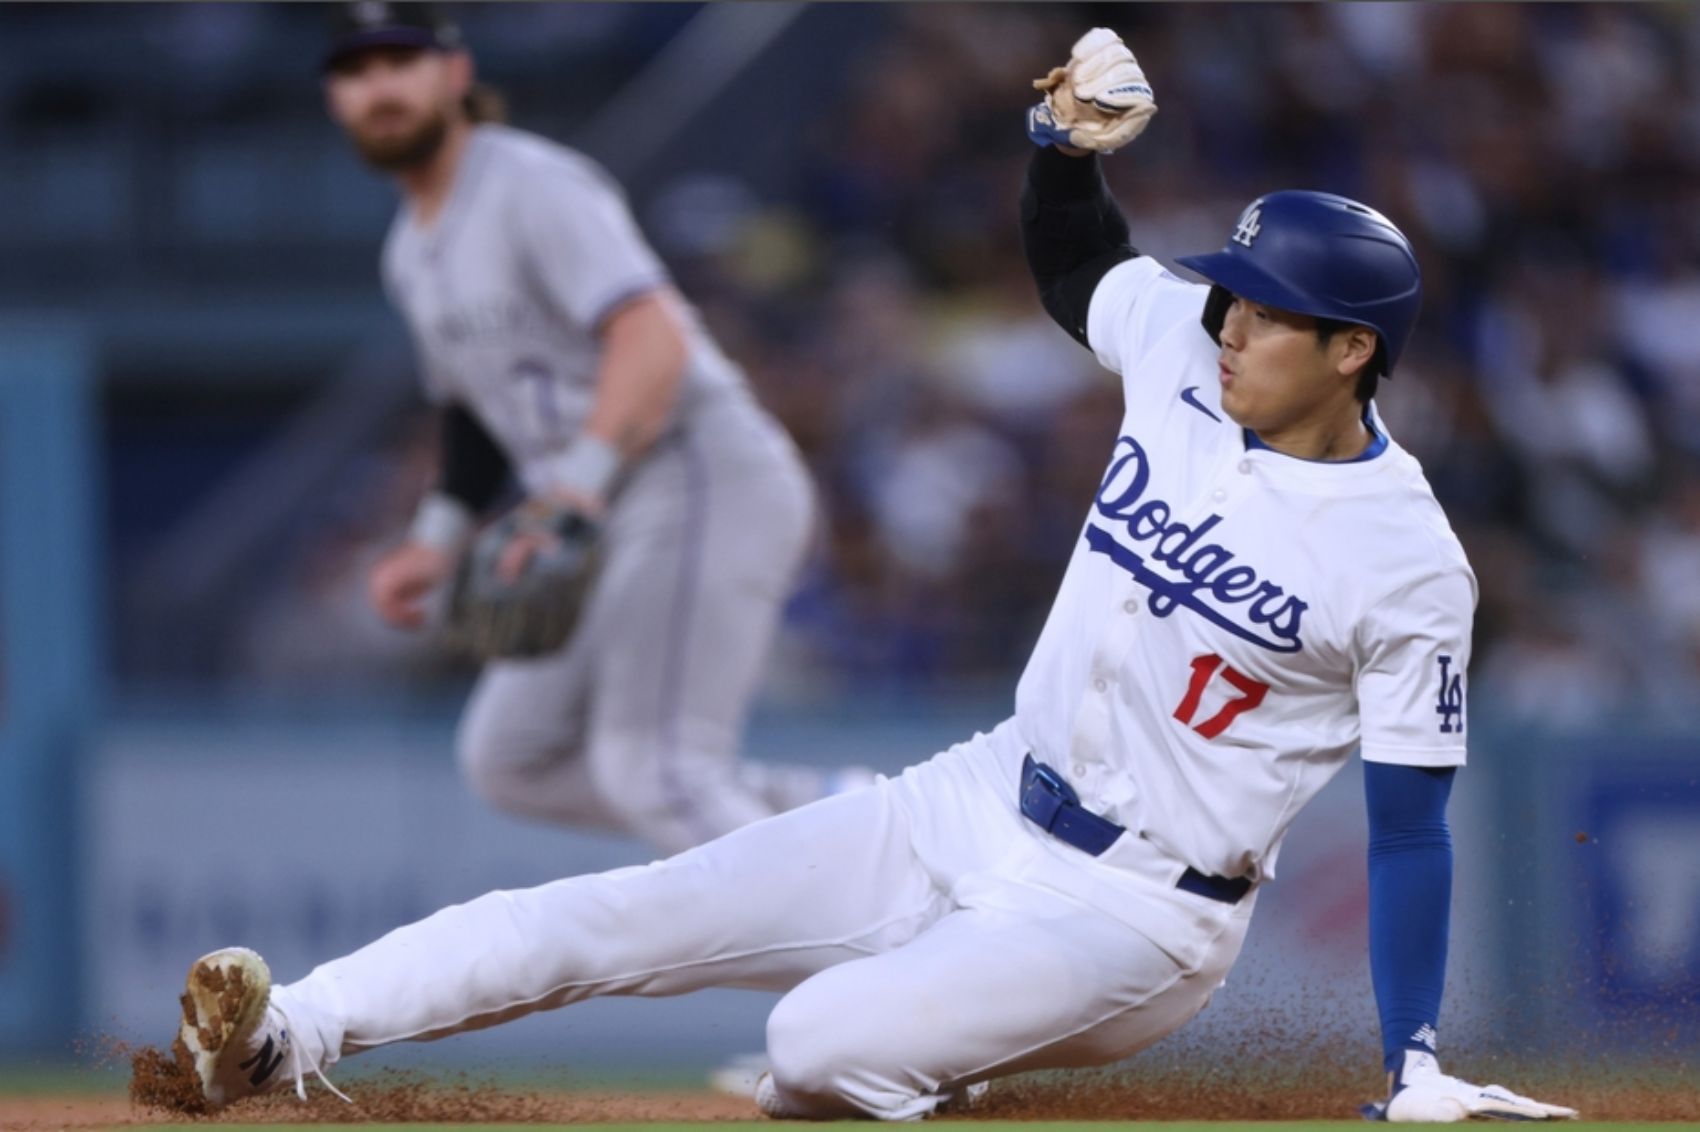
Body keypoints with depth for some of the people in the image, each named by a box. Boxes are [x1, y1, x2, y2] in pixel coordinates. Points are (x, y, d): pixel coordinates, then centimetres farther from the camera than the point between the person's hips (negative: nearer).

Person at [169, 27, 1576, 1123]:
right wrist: (1063, 141, -2)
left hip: (1133, 914, -6)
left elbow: (1410, 829, -13)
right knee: (618, 914, -6)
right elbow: (1075, 263, 20)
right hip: (974, 809, 6)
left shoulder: (1408, 564, -18)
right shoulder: (1181, 346, -1)